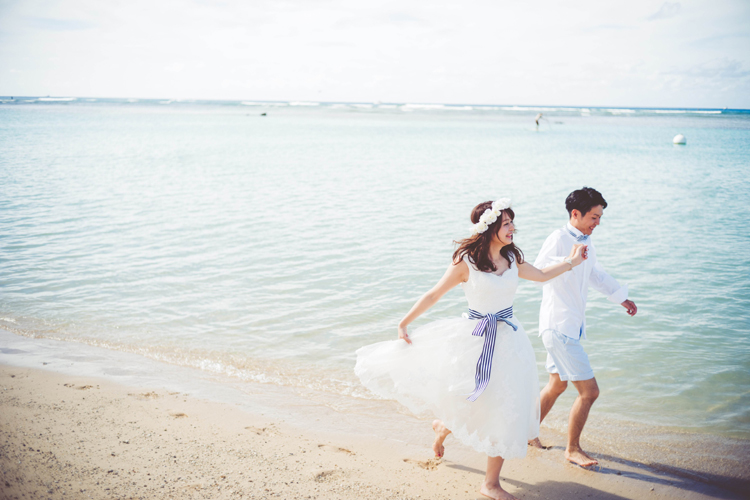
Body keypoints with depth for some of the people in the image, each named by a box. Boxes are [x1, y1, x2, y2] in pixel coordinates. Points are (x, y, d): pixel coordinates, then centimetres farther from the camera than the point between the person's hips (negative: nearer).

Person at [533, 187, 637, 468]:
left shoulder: (585, 242, 13)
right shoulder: (559, 239, -16)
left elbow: (596, 275, 29)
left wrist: (621, 297, 30)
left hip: (572, 326, 10)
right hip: (559, 326, -10)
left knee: (557, 385, 23)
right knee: (589, 391, -8)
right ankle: (572, 449, 8)